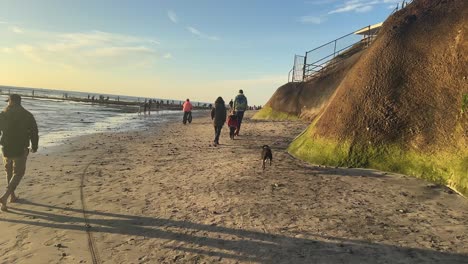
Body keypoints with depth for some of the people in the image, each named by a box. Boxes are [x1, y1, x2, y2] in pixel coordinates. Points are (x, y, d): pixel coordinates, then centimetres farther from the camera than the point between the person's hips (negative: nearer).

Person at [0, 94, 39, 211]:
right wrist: (34, 146, 12)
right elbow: (34, 132, -1)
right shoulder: (28, 115, -4)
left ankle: (12, 196, 29)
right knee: (18, 173, 5)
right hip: (21, 149, -2)